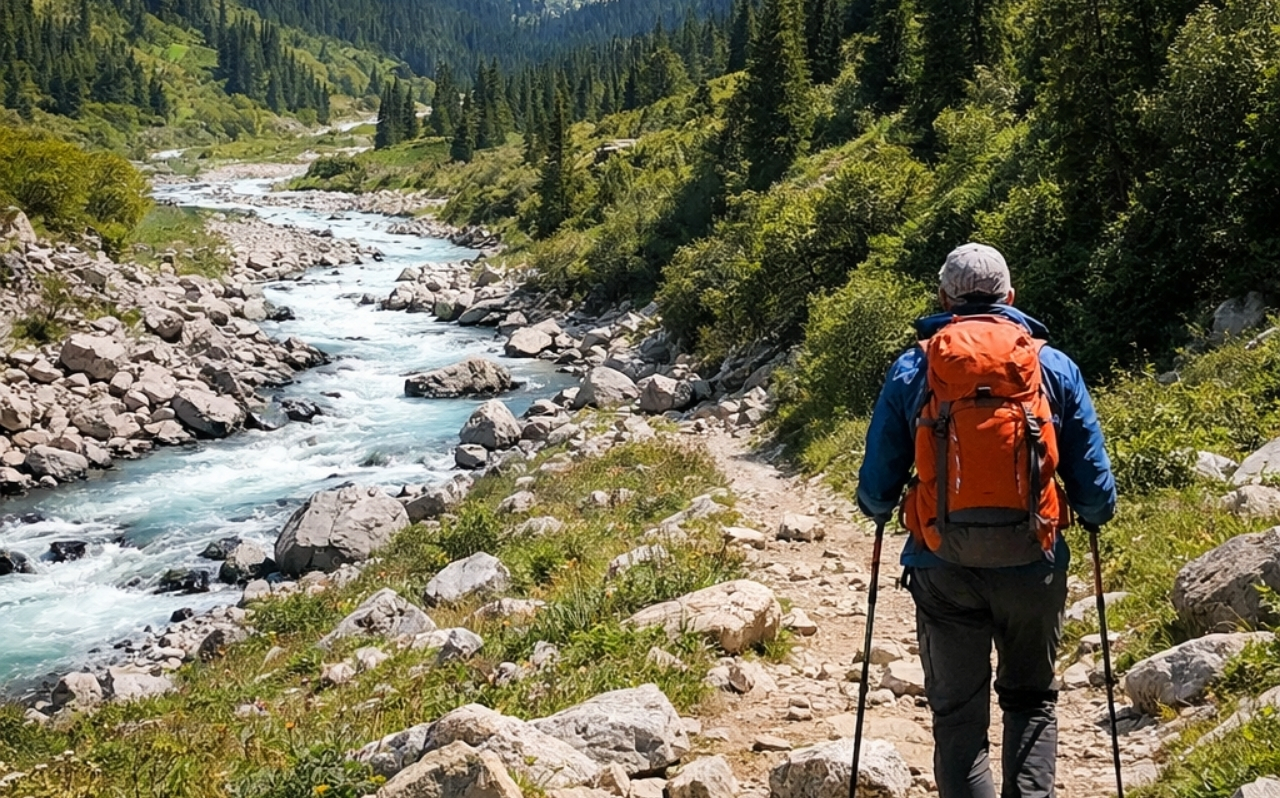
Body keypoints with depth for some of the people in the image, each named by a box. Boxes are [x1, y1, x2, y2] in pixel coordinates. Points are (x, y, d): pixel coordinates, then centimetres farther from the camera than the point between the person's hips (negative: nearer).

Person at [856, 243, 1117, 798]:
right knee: (1032, 700, 20)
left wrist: (880, 510, 25)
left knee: (958, 714, 12)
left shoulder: (911, 370, 2)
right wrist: (1093, 514, 26)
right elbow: (1096, 491, 4)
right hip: (1033, 566, 1)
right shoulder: (1055, 366, 3)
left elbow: (875, 490, 2)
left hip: (943, 569, -1)